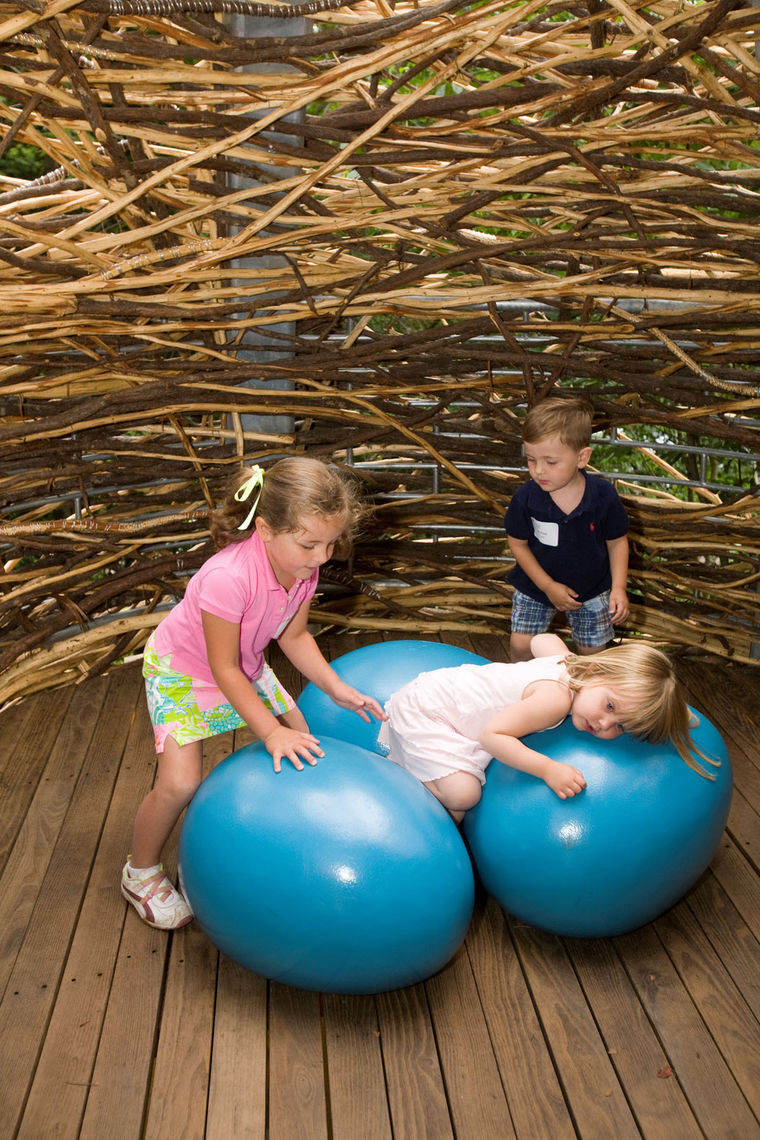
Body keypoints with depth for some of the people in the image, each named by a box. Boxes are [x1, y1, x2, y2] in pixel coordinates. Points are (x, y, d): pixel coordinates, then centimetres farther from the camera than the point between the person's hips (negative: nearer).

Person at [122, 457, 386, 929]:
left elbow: (294, 636, -3)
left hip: (246, 666, 7)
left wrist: (336, 688, -13)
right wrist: (270, 731, -29)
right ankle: (141, 873, 13)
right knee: (180, 783, -15)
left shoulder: (303, 566, -19)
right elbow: (224, 669, -31)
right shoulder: (229, 577, -41)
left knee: (301, 739, 7)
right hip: (182, 671, -7)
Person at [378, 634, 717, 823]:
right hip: (423, 709, -9)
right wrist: (547, 768, -34)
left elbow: (542, 639, 17)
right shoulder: (556, 698, -32)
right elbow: (493, 734, -32)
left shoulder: (566, 661, -6)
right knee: (462, 794, -24)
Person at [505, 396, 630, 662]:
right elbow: (518, 544, -11)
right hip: (536, 587, 0)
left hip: (591, 589, 0)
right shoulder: (526, 498, -23)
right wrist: (548, 586, -16)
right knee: (520, 646, 1)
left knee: (591, 651, 11)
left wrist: (618, 588, -16)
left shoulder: (604, 496, -22)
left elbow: (617, 541, -7)